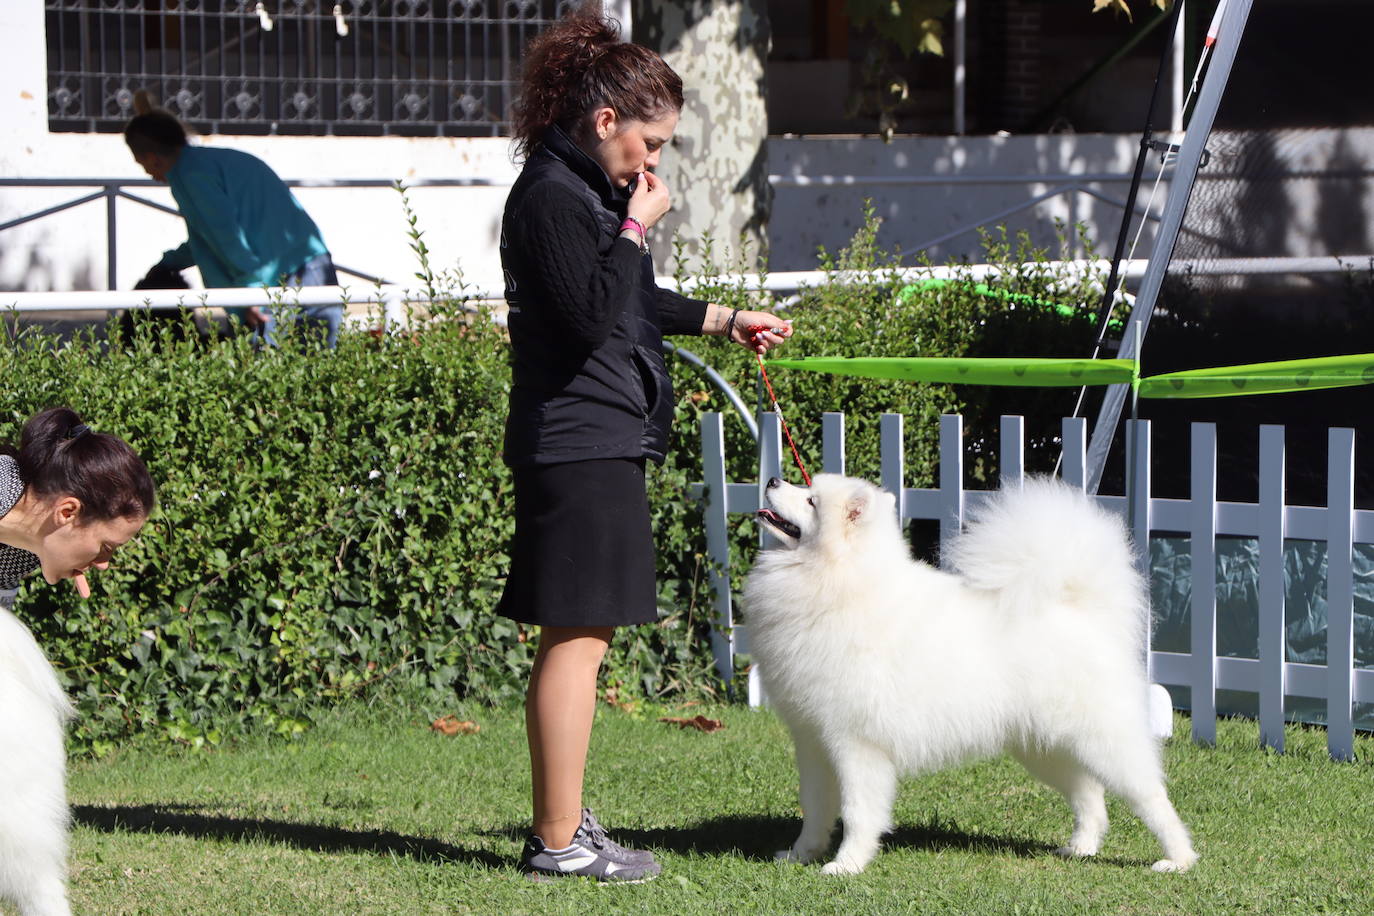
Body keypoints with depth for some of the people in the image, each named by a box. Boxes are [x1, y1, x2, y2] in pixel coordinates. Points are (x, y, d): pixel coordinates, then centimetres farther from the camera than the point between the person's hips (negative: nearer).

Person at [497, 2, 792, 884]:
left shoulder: (589, 192, 18)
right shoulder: (552, 199, -14)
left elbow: (630, 303, 32)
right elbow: (593, 316, -23)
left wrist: (723, 319, 32)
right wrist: (637, 227, -16)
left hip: (601, 442, 11)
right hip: (579, 444, -11)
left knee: (576, 642, 13)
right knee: (577, 639, -8)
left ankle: (564, 822, 19)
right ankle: (559, 840, -6)